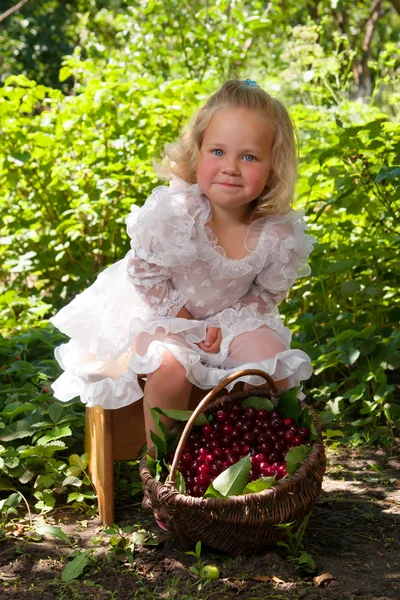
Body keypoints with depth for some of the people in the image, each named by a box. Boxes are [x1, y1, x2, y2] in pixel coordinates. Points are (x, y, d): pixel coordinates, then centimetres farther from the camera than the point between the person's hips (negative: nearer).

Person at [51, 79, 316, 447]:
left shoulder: (279, 235, -20)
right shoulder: (171, 214, -28)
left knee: (277, 370, -13)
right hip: (161, 312, -3)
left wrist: (226, 324, -14)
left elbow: (266, 294, -2)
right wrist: (189, 322, -15)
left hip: (232, 317, 4)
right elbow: (144, 275, -15)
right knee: (171, 371, -30)